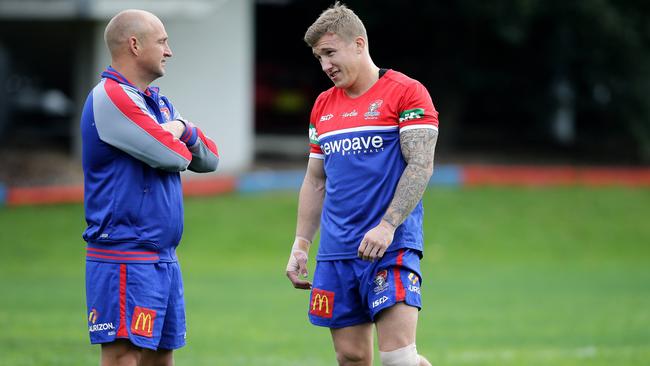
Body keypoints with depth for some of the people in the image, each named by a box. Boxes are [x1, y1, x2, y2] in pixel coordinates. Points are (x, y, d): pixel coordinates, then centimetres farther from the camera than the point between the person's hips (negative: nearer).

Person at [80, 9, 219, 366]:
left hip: (162, 256, 9)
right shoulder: (110, 97, -13)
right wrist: (179, 140, 4)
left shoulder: (158, 102, 17)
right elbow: (173, 157, -19)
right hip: (125, 259, -9)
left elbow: (209, 159, 14)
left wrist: (184, 131, -6)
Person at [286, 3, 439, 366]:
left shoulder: (406, 92, -4)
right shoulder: (323, 105, 16)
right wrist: (301, 245, 14)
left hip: (391, 246, -6)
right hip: (336, 251, 6)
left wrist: (387, 226, -19)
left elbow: (421, 166, -10)